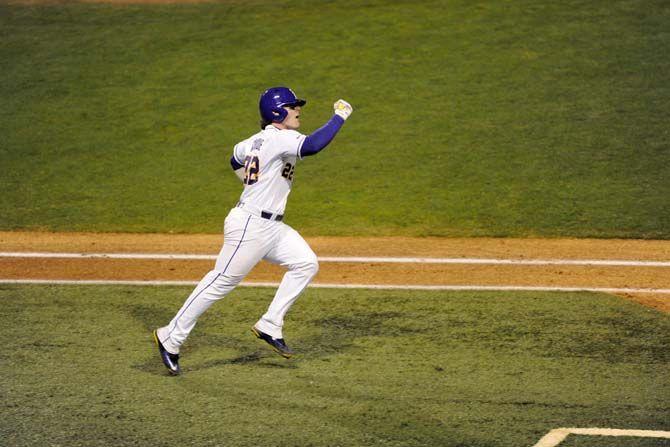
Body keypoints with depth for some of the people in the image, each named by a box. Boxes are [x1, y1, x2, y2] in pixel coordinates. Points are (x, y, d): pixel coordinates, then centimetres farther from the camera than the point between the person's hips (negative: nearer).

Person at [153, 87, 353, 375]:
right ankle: (170, 339, 2)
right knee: (220, 282, -6)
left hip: (271, 227, 10)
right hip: (250, 226, -10)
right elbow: (312, 146, -34)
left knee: (306, 263, 4)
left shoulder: (259, 139, 12)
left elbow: (236, 159, 29)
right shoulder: (279, 138, -17)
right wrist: (339, 116, -25)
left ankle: (269, 326, 5)